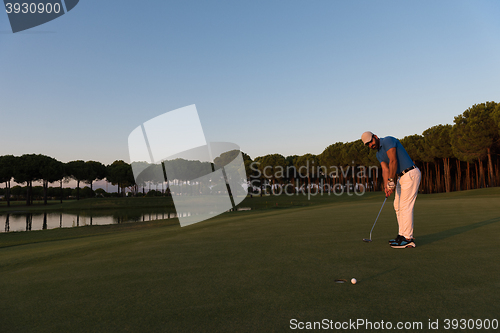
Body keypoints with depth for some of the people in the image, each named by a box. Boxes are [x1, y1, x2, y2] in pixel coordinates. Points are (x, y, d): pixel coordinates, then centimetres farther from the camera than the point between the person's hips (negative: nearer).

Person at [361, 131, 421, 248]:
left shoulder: (388, 141, -12)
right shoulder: (379, 154, 15)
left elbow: (393, 161, -20)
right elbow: (385, 170, 3)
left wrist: (391, 181, -20)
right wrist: (386, 186, -11)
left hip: (411, 174, -10)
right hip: (402, 177, 10)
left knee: (406, 206, -9)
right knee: (398, 205, 13)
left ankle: (408, 239, -4)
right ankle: (402, 234, 21)